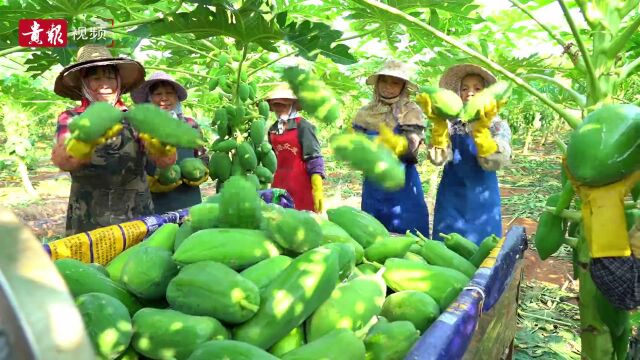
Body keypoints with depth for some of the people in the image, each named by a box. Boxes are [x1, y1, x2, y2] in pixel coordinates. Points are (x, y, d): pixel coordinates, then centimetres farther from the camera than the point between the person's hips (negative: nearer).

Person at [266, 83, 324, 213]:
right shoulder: (273, 129, 9)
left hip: (301, 184, -5)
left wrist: (317, 189, -17)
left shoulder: (302, 126, -7)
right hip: (279, 183, 5)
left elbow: (314, 158, -11)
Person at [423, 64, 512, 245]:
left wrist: (481, 129, -30)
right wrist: (439, 124, -24)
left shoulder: (498, 126, -3)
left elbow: (492, 163, -18)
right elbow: (438, 158, -14)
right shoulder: (450, 124, 1)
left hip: (482, 200, -1)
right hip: (451, 199, 1)